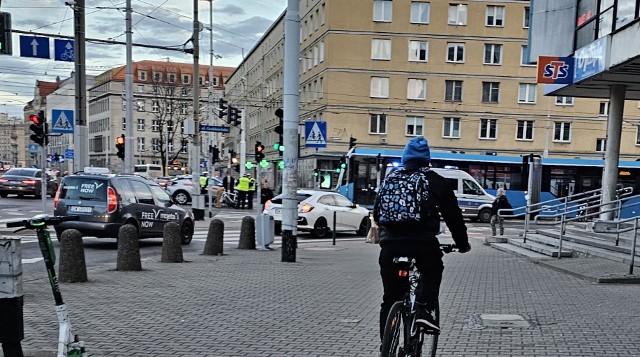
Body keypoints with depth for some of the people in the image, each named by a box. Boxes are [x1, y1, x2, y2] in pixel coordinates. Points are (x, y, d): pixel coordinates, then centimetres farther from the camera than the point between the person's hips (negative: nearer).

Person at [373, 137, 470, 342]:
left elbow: (377, 214, 24)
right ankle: (424, 309, 8)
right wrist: (462, 243, 23)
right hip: (423, 244, -3)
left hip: (389, 245, 3)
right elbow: (453, 216, 11)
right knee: (433, 271, 29)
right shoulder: (435, 181, 7)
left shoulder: (389, 180, 18)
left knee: (390, 298, 14)